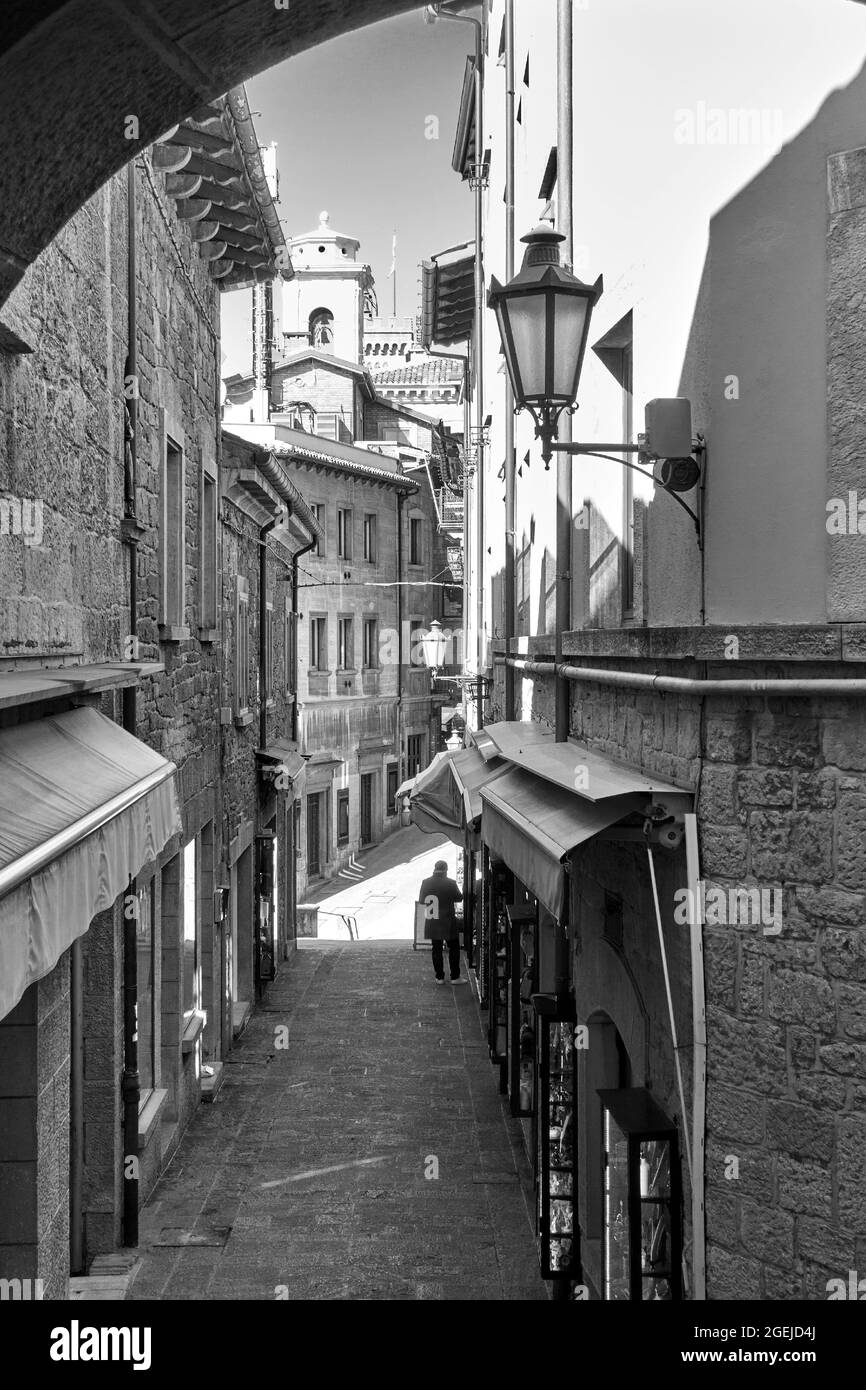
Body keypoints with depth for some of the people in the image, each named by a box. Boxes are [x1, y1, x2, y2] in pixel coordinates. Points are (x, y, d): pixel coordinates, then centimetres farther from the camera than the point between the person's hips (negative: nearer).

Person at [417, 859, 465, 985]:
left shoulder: (426, 883, -5)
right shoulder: (450, 883, -14)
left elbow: (421, 900, 3)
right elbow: (459, 898, -2)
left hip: (432, 922, 3)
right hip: (448, 922, -3)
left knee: (437, 949, 11)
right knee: (454, 948, 10)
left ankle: (439, 977, 13)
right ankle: (455, 977, 9)